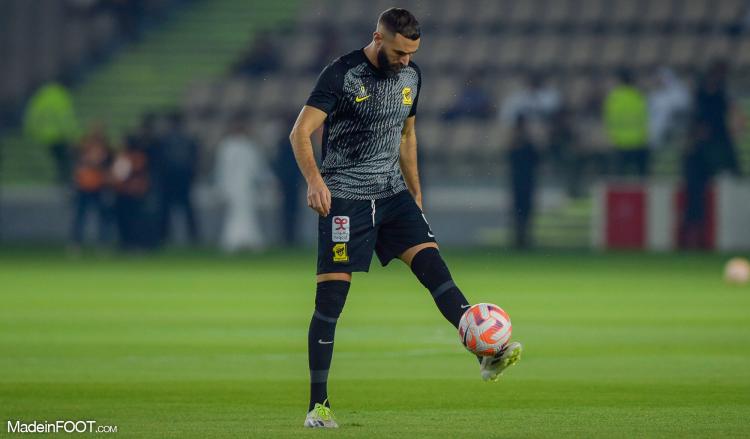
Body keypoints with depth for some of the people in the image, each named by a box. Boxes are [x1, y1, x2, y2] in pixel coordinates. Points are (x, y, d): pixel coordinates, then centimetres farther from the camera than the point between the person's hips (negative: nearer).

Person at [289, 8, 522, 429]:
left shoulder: (411, 76, 8)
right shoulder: (341, 74, -12)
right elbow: (301, 132, -17)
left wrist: (417, 194, 22)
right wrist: (315, 180, -32)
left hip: (392, 193, 5)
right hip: (344, 199, -5)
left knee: (433, 264, -14)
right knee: (330, 299, -6)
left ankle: (489, 355, -22)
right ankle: (318, 405, -1)